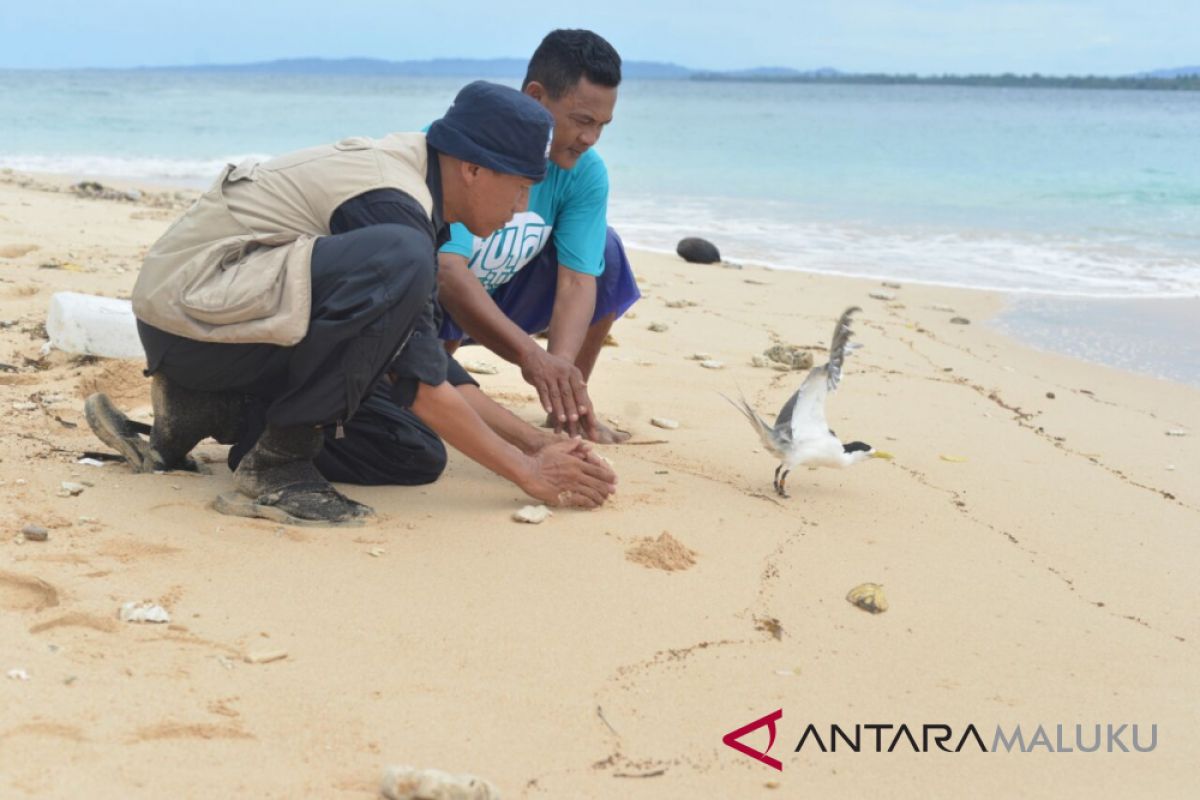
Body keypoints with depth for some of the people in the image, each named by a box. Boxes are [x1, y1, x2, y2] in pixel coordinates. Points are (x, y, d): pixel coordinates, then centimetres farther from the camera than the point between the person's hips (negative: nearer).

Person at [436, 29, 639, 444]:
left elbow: (576, 281, -21)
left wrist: (560, 366, -42)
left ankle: (569, 407, 2)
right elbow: (446, 271, -42)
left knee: (603, 251, -14)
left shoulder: (585, 172, -15)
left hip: (498, 299, 5)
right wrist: (531, 355, -55)